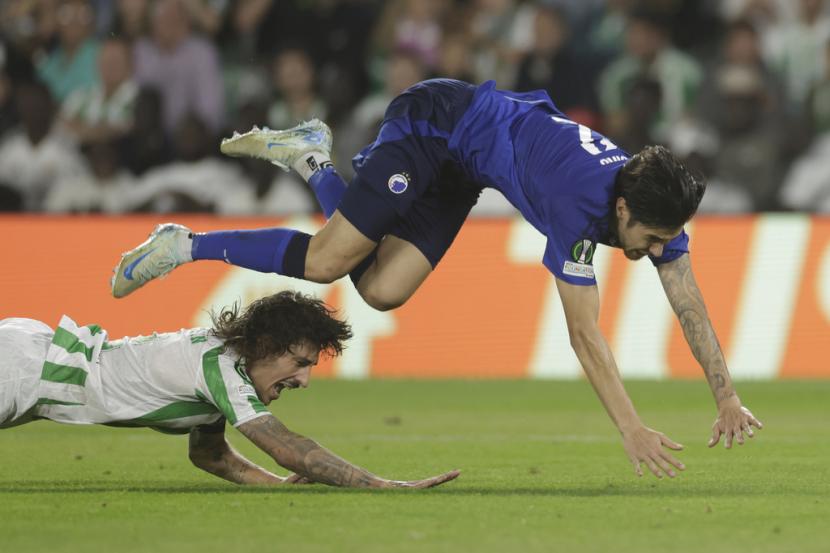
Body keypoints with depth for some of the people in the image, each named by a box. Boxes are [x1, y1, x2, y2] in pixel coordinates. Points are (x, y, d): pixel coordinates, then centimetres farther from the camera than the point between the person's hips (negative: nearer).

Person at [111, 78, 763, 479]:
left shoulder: (654, 203, -16)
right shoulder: (580, 204, -37)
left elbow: (691, 306, -6)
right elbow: (584, 333, -36)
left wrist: (728, 399, -10)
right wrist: (632, 430, -39)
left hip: (461, 167, 7)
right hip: (435, 124, -7)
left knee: (382, 290, 1)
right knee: (326, 261, -18)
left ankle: (308, 156, 19)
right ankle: (186, 246, 0)